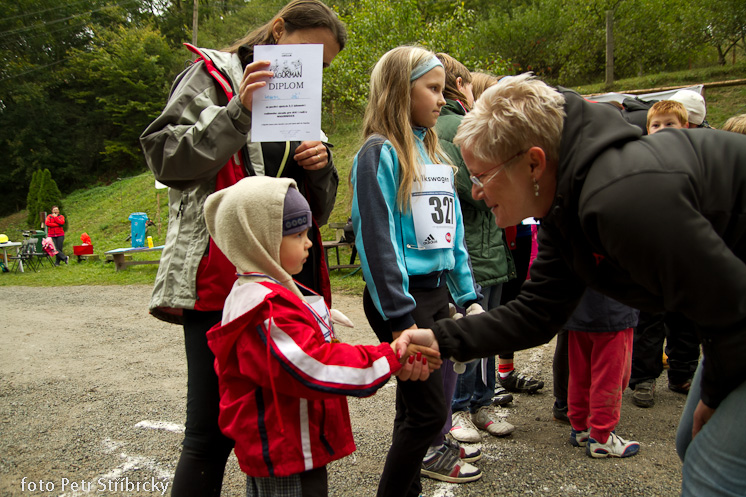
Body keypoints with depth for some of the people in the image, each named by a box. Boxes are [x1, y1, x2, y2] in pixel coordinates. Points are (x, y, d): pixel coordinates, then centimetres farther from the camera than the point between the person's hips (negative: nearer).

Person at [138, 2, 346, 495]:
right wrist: (238, 113, -15)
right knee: (213, 433, -4)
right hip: (221, 279, -6)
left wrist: (321, 167, 1)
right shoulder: (213, 74, 7)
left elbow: (320, 213, 21)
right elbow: (164, 157, -6)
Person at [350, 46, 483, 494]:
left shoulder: (435, 153, 14)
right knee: (428, 410, -4)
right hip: (404, 297, -8)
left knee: (417, 406, 16)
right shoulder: (380, 152, -11)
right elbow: (376, 238, -16)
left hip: (437, 293, 8)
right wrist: (400, 318, -19)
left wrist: (469, 297, 13)